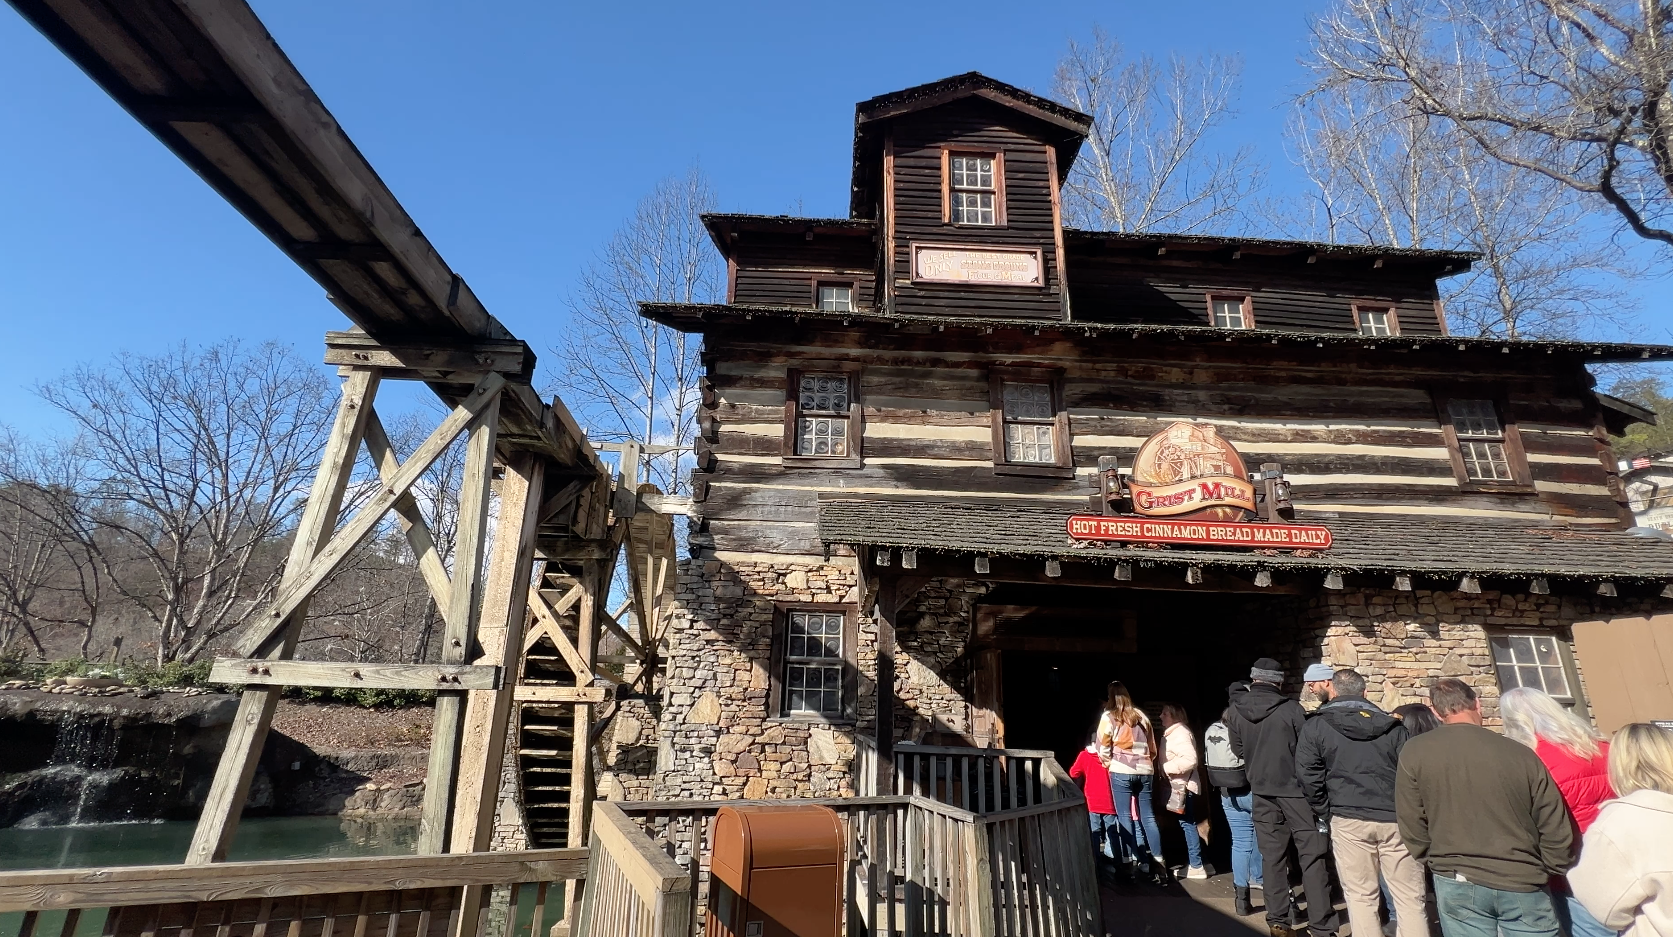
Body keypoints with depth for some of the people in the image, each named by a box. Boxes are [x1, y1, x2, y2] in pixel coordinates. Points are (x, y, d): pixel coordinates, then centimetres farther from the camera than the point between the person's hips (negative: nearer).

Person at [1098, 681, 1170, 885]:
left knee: (1125, 817, 2)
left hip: (1121, 772, -5)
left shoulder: (1109, 717, -3)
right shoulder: (1141, 716, 13)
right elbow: (1152, 746, 17)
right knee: (1148, 817, 8)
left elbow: (1103, 747, -1)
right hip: (1144, 771, 5)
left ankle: (1137, 862, -1)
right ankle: (1159, 864, 5)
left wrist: (1108, 763, 15)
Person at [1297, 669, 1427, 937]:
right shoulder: (1392, 726, 10)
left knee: (1361, 897, 7)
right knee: (1410, 897, 9)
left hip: (1349, 820, -2)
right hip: (1396, 819, 2)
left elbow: (1309, 777, -2)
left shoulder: (1316, 726, 4)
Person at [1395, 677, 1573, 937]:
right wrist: (1548, 874, 16)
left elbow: (1412, 826, -4)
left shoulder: (1414, 753, -9)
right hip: (1524, 885, 1)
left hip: (1459, 884, -1)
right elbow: (1556, 830, -1)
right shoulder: (1521, 754, -7)